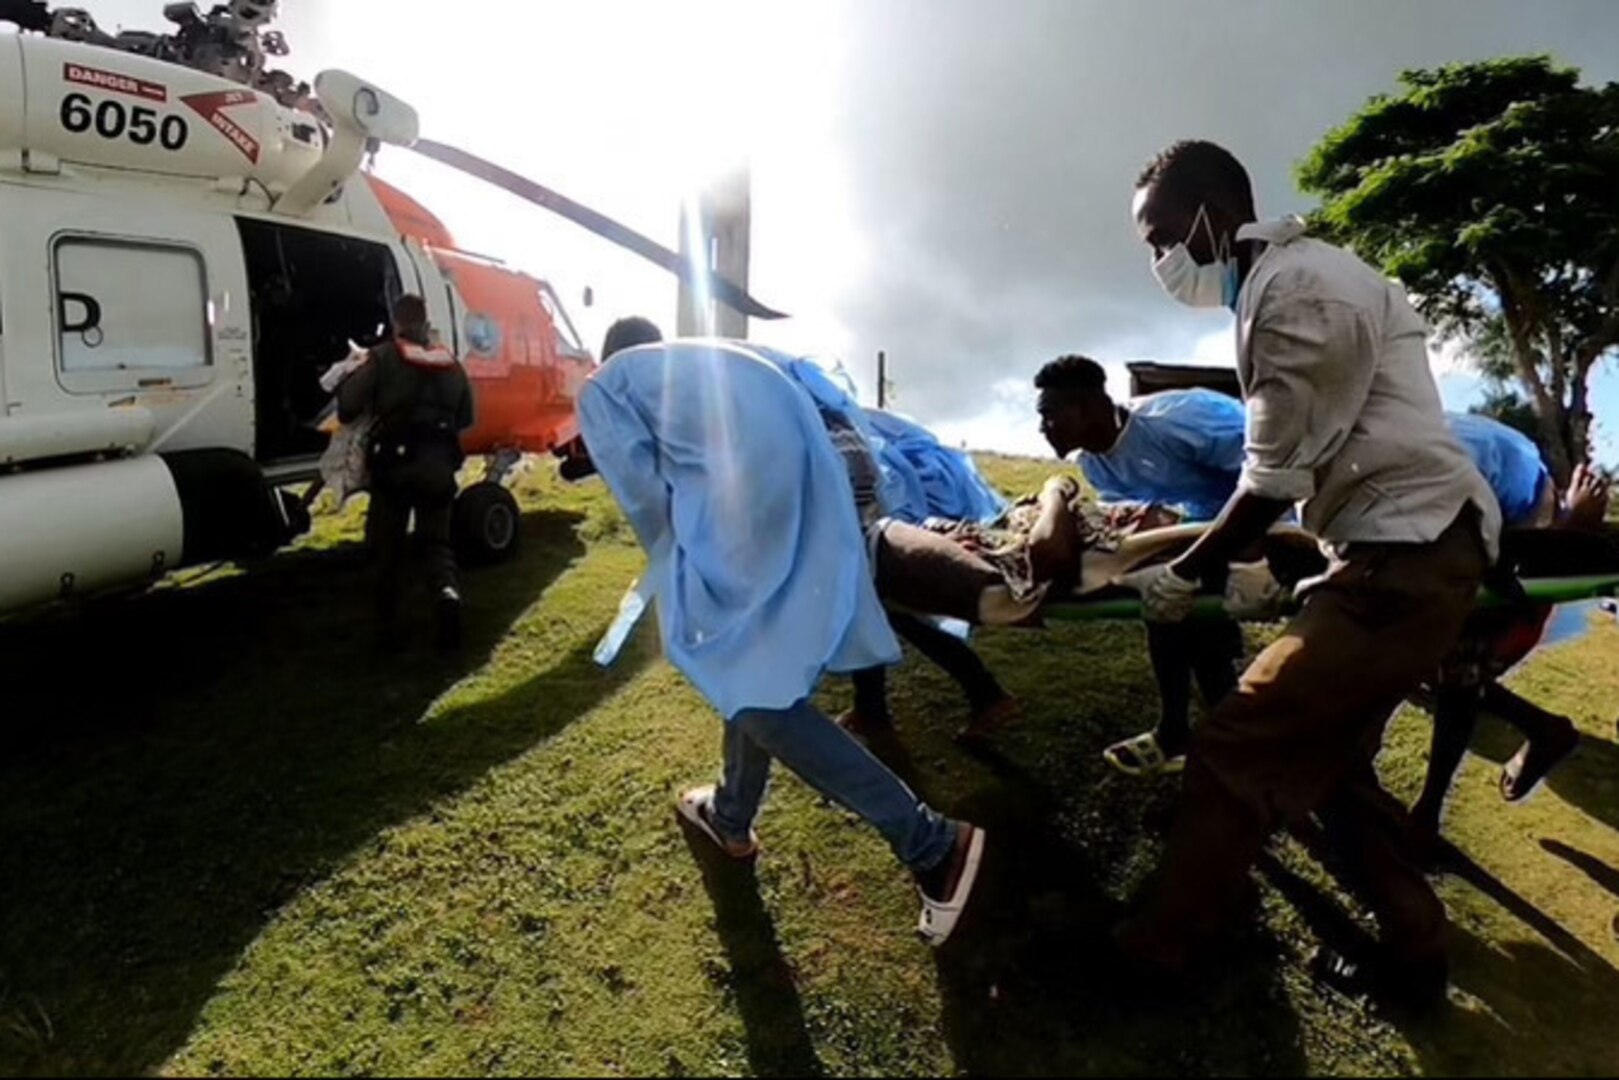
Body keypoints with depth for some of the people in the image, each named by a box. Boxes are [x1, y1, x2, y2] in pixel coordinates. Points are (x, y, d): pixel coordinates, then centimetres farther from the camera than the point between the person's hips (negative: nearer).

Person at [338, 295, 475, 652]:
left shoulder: (383, 358, -2)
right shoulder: (451, 364, 11)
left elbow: (347, 408, -6)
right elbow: (465, 418, 16)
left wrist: (353, 378, 14)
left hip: (395, 464, -2)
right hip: (439, 467, 3)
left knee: (387, 546, 12)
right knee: (437, 541, 11)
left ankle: (388, 625, 17)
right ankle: (448, 593, -20)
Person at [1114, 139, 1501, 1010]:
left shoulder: (1298, 286, -16)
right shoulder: (1287, 283, 16)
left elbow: (1276, 479, -16)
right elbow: (1293, 470, 17)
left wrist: (1184, 576, -5)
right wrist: (1255, 572, 16)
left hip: (1406, 557, -11)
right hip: (1409, 551, 11)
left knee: (1235, 748, -10)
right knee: (1324, 755, 17)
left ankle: (1150, 952, 3)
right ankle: (1414, 955, 30)